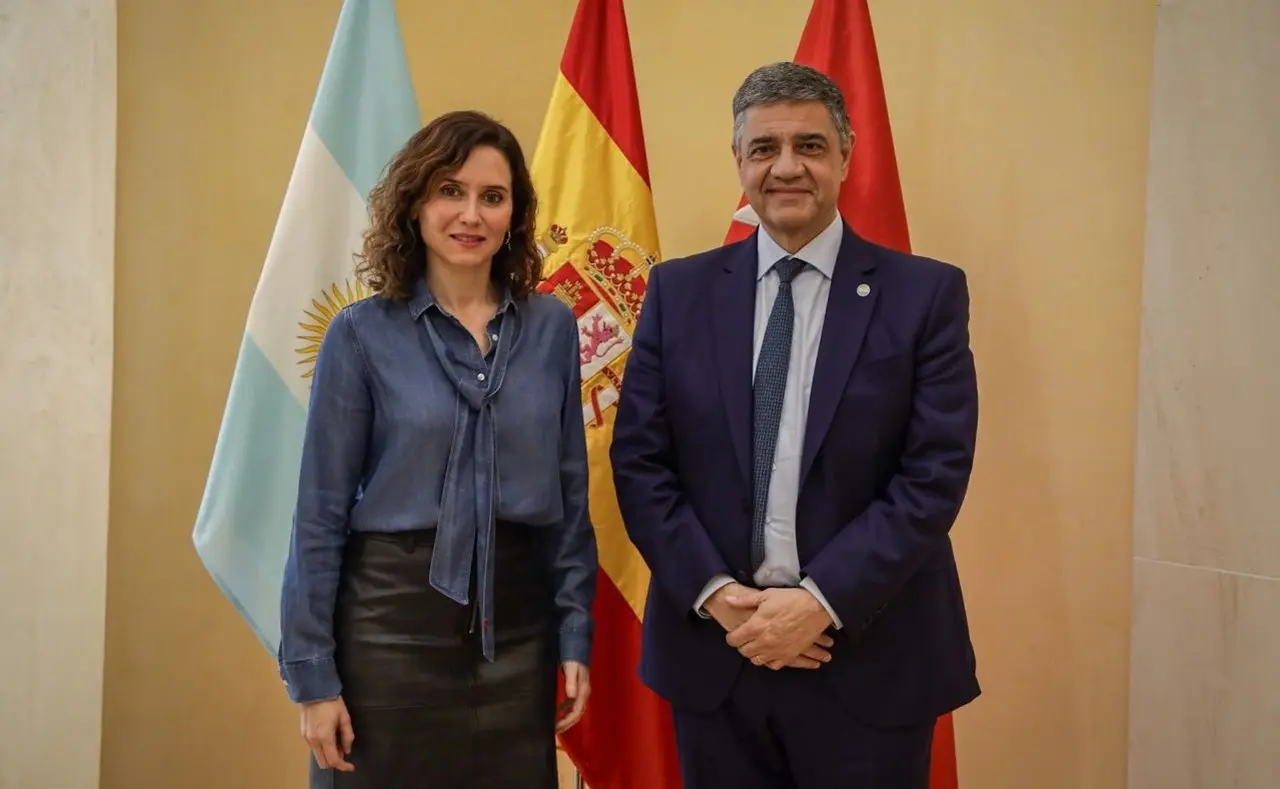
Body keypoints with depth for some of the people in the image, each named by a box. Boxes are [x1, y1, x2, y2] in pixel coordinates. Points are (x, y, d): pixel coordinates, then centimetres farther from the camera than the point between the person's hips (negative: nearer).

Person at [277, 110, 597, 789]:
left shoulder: (552, 328, 2)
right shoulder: (363, 333, -5)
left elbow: (570, 498, 6)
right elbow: (321, 513, -4)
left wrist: (575, 637, 3)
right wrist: (312, 674, -6)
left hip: (517, 626, 3)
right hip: (391, 621, -2)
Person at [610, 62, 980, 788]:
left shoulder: (926, 293, -3)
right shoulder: (680, 291, 3)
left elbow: (936, 474, -9)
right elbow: (639, 460, 0)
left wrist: (823, 601, -15)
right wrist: (715, 593, -11)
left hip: (869, 656, -1)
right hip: (713, 647, 2)